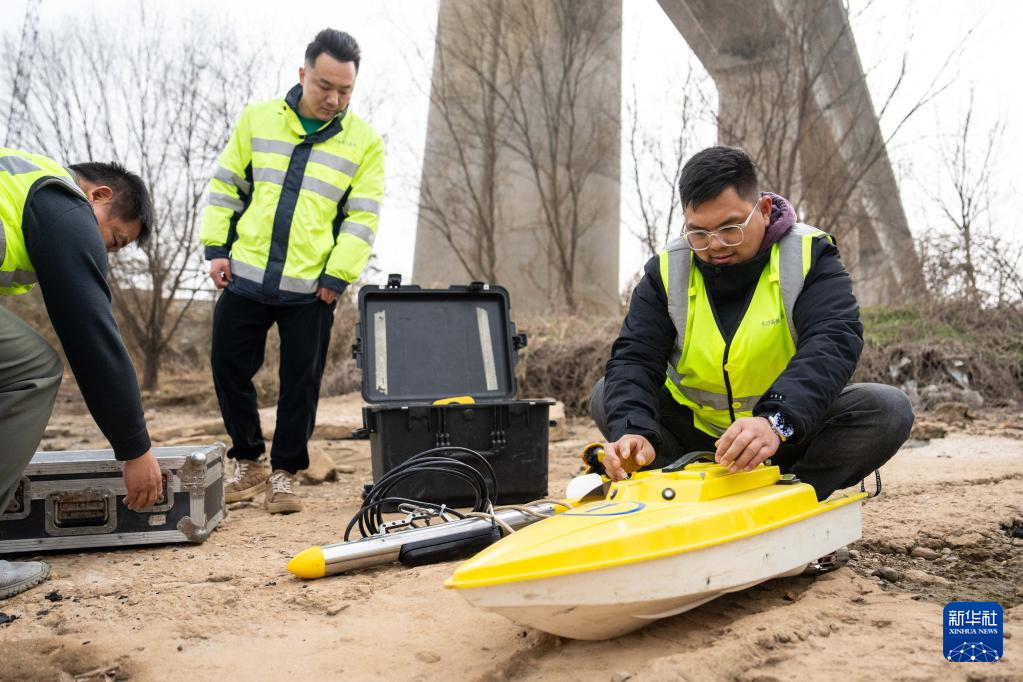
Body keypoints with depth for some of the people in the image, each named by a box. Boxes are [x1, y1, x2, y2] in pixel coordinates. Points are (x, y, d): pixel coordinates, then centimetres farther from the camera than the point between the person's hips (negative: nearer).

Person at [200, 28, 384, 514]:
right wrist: (216, 248, 2)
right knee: (230, 368, 7)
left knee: (300, 382, 4)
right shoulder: (257, 119, 5)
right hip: (245, 278, 2)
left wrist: (337, 276, -9)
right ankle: (248, 463, 26)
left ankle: (284, 473, 20)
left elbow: (362, 216, -2)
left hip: (311, 290, -2)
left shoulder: (365, 141, 0)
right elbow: (225, 187, 10)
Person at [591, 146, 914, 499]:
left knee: (890, 409, -24)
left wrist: (777, 421, -47)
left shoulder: (808, 256, -14)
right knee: (607, 396, -15)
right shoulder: (667, 271, -7)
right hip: (695, 430, 2)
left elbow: (833, 344, -29)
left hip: (795, 432, -1)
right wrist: (631, 430, -37)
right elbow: (634, 357, -15)